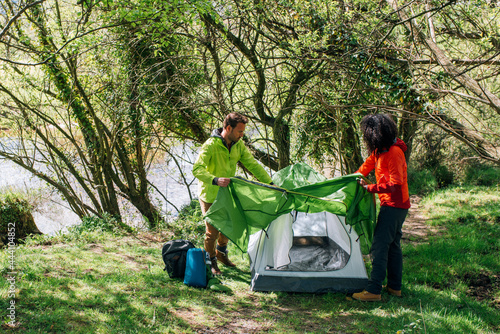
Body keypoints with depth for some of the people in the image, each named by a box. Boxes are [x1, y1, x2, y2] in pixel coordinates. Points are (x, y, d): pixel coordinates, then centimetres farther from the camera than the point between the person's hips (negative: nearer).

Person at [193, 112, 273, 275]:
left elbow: (253, 165, 1)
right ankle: (211, 261, 22)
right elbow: (197, 169, -34)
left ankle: (221, 253, 42)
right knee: (212, 230, -1)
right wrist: (215, 180, -50)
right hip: (210, 195, -6)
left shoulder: (239, 145, -4)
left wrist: (270, 183, -4)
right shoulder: (211, 145, -26)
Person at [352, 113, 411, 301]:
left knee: (380, 246, -11)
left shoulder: (394, 153, -21)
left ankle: (373, 291, -10)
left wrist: (370, 188, -20)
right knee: (393, 245, 15)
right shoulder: (380, 151, 9)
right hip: (396, 206, 10)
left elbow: (395, 184, -24)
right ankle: (395, 287, 24)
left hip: (393, 205, -10)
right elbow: (368, 165, 26)